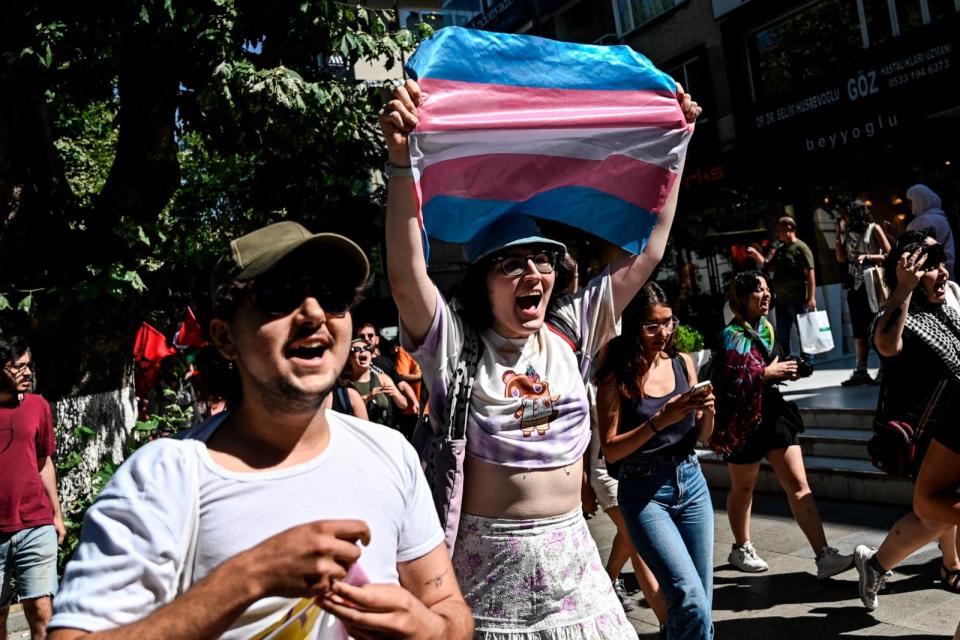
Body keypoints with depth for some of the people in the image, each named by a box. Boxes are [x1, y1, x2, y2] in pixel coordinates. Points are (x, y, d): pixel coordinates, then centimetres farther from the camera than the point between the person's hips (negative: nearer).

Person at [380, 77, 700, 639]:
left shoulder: (569, 334, 4)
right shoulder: (457, 343, -8)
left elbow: (646, 256, 5)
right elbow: (407, 276, -25)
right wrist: (402, 159, -35)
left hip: (572, 553, 4)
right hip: (490, 561, -4)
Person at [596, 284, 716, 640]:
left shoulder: (683, 363, 3)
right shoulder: (617, 376, -10)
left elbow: (702, 437, 11)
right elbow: (610, 450, -11)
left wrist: (707, 412, -10)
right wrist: (660, 420, -21)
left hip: (691, 483, 5)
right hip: (643, 492, -5)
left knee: (702, 603, 10)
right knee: (691, 601, -15)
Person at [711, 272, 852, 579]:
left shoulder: (766, 329, 7)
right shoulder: (731, 336, -17)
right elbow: (726, 383, -26)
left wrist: (784, 371, 1)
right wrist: (766, 373, -21)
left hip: (773, 413, 6)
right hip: (743, 422, -6)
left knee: (799, 486, 0)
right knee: (743, 488, 13)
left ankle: (824, 556, 0)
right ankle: (741, 548, 33)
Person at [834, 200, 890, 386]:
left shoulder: (873, 229, -2)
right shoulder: (848, 233, 12)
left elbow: (889, 255, -5)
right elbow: (841, 258, 6)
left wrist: (867, 257, -18)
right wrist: (838, 232, 4)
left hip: (872, 283, -6)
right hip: (854, 285, 6)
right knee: (859, 328, 5)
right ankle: (860, 371, 7)